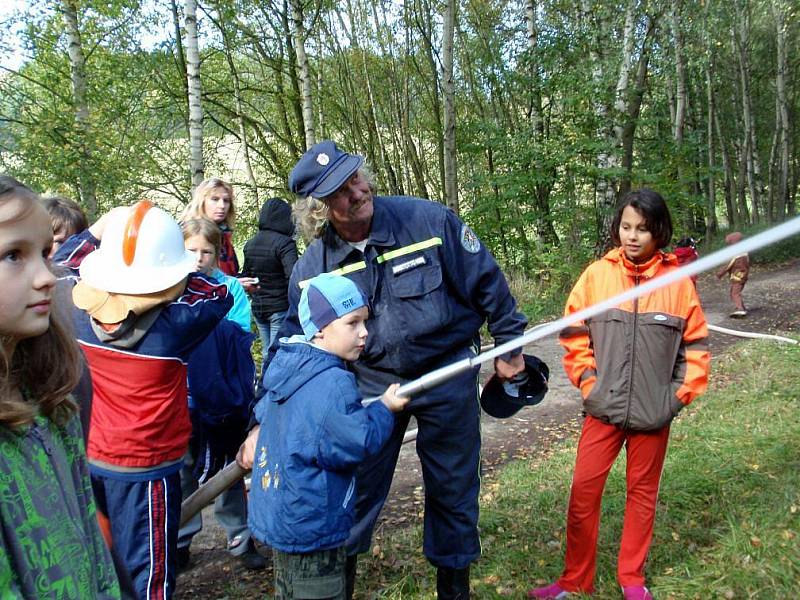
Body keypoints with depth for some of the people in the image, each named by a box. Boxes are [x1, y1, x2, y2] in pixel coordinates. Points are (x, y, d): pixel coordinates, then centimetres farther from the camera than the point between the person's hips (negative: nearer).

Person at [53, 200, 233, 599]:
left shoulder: (78, 308, -9)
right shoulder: (174, 321, -23)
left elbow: (63, 263, 13)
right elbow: (221, 293, -5)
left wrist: (101, 228, 13)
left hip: (88, 458, 6)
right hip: (145, 467, -5)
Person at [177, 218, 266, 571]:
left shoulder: (230, 287, -2)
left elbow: (242, 337, -9)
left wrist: (211, 324, -23)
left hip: (223, 393, 0)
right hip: (181, 393, 1)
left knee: (229, 465, 11)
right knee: (182, 466, 12)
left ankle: (240, 536, 26)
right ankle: (180, 539, 28)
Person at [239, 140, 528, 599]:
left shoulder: (429, 220, -18)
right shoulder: (312, 268, -10)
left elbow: (486, 281, -6)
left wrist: (509, 344, 1)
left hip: (450, 375, -1)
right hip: (373, 383, 1)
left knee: (453, 489, 14)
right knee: (356, 490, 8)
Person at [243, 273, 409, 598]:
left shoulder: (287, 366, 5)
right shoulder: (333, 383, -26)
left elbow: (263, 411, 19)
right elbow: (358, 443, -23)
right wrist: (385, 408, -9)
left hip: (281, 514, 10)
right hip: (310, 526, -10)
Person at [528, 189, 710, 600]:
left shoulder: (678, 280, -4)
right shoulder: (597, 275, -4)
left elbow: (696, 342, 3)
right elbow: (574, 332, 2)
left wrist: (681, 393, -2)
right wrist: (587, 381, -5)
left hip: (654, 412, 0)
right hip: (604, 408, 0)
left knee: (642, 492, 14)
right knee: (583, 491, 3)